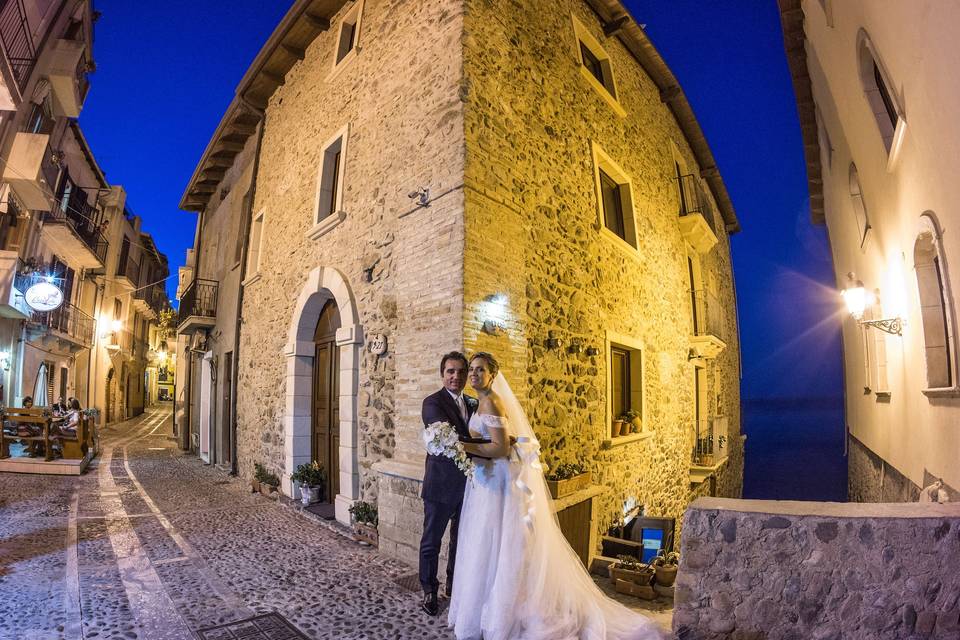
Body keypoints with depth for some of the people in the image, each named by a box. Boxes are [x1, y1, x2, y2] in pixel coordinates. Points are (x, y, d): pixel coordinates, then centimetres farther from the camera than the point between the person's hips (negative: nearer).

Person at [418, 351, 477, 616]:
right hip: (441, 484, -6)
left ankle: (454, 584, 41)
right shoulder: (432, 402, -15)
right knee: (431, 541, 10)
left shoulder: (473, 403, 8)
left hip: (467, 484, 6)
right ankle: (429, 591, 31)